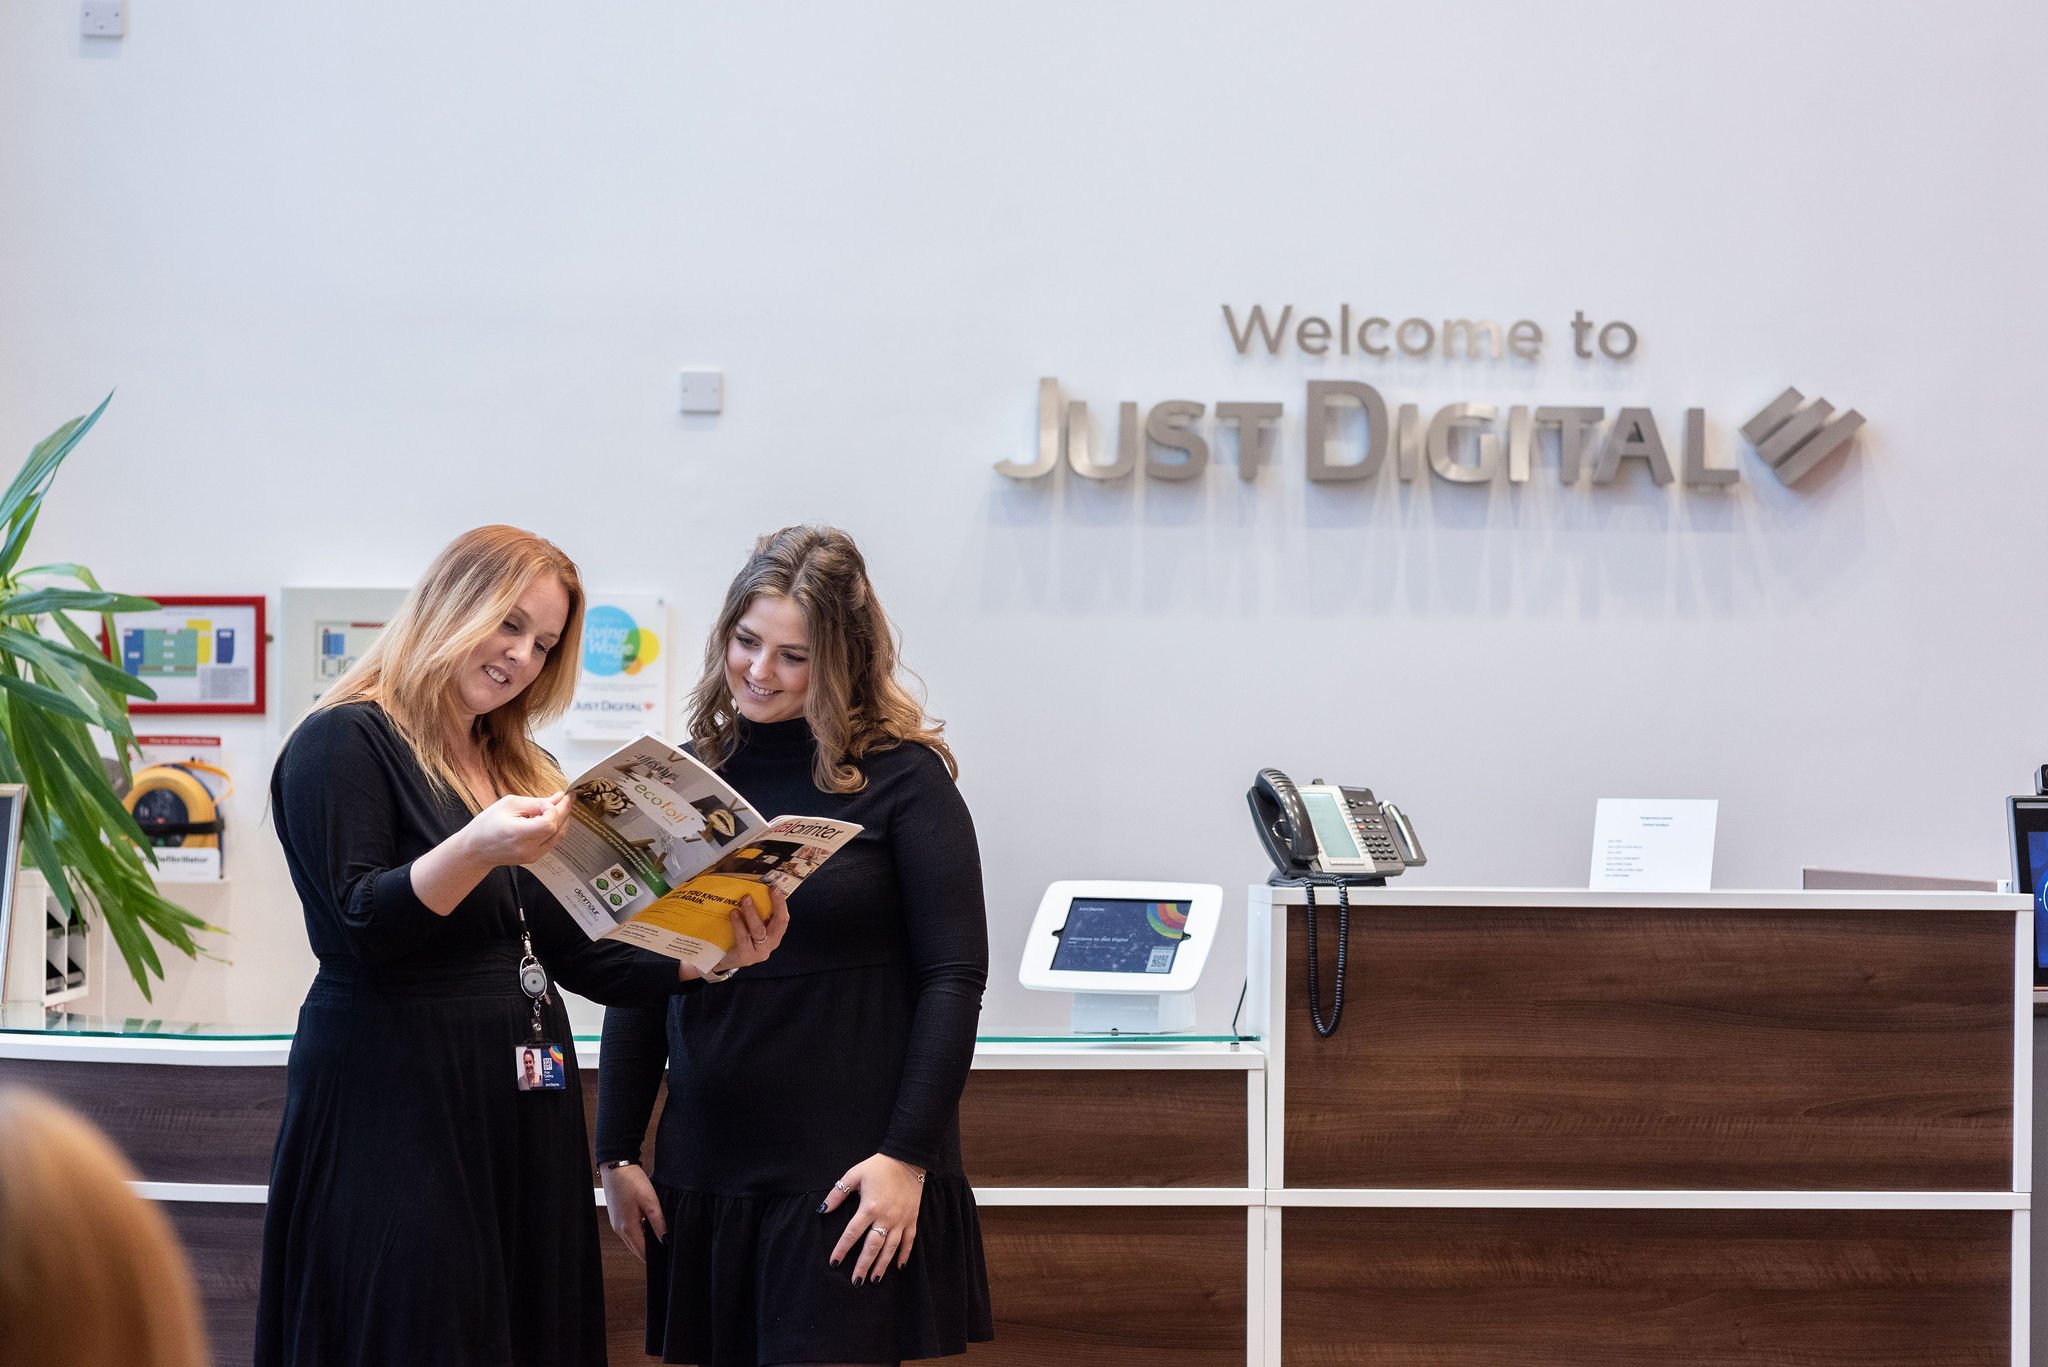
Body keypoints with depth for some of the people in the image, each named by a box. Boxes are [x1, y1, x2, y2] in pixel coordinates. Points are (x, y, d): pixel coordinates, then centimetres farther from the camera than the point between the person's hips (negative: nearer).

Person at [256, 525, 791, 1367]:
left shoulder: (521, 770, 18)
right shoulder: (344, 744, -4)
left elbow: (580, 950, 14)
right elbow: (358, 929, -15)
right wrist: (474, 850, -30)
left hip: (521, 1111, 7)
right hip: (397, 1112, -7)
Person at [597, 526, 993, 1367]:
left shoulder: (901, 778, -4)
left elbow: (954, 977, -6)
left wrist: (907, 1155, -12)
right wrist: (617, 1152, 9)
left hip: (848, 1171, -4)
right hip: (706, 1163, 4)